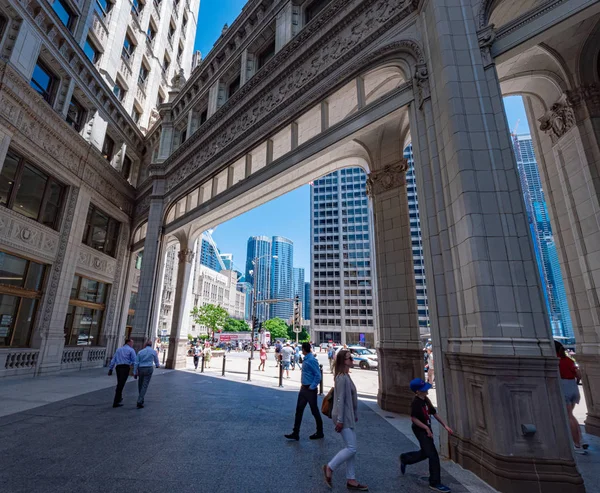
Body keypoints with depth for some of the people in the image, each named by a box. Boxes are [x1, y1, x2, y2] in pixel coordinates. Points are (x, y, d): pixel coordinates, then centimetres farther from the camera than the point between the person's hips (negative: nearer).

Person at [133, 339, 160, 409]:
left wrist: (135, 373, 6)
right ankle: (139, 402, -11)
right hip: (149, 369, -2)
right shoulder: (154, 352, 3)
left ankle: (141, 400, 27)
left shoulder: (140, 352, 6)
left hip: (141, 369, 3)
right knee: (145, 386, -3)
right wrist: (157, 365, 38)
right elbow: (156, 361, 15)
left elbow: (136, 363, 2)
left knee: (140, 385, 19)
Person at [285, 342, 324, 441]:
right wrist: (303, 385, 14)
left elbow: (318, 376, -22)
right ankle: (295, 433, 16)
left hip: (310, 389, -9)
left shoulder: (312, 360, -21)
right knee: (299, 410, 9)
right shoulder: (306, 359, 7)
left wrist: (312, 387, -19)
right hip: (304, 388, 9)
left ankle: (319, 433, 25)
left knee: (315, 411, 7)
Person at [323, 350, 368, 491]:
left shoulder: (346, 376, 10)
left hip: (348, 417, 10)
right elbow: (340, 400, -22)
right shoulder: (342, 378, -21)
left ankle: (351, 480, 23)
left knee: (350, 448, 14)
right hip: (344, 417, -10)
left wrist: (354, 415, 20)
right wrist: (340, 420, -20)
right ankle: (330, 467, 10)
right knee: (351, 448, -4)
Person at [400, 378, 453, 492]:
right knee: (433, 456, -7)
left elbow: (434, 413, 8)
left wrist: (445, 425, 5)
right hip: (420, 431, -9)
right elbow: (413, 418, -25)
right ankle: (435, 483, 8)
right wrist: (427, 428, -21)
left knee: (425, 453, 22)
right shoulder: (416, 403, -24)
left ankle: (404, 459, 42)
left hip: (427, 430, 9)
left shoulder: (426, 400, 2)